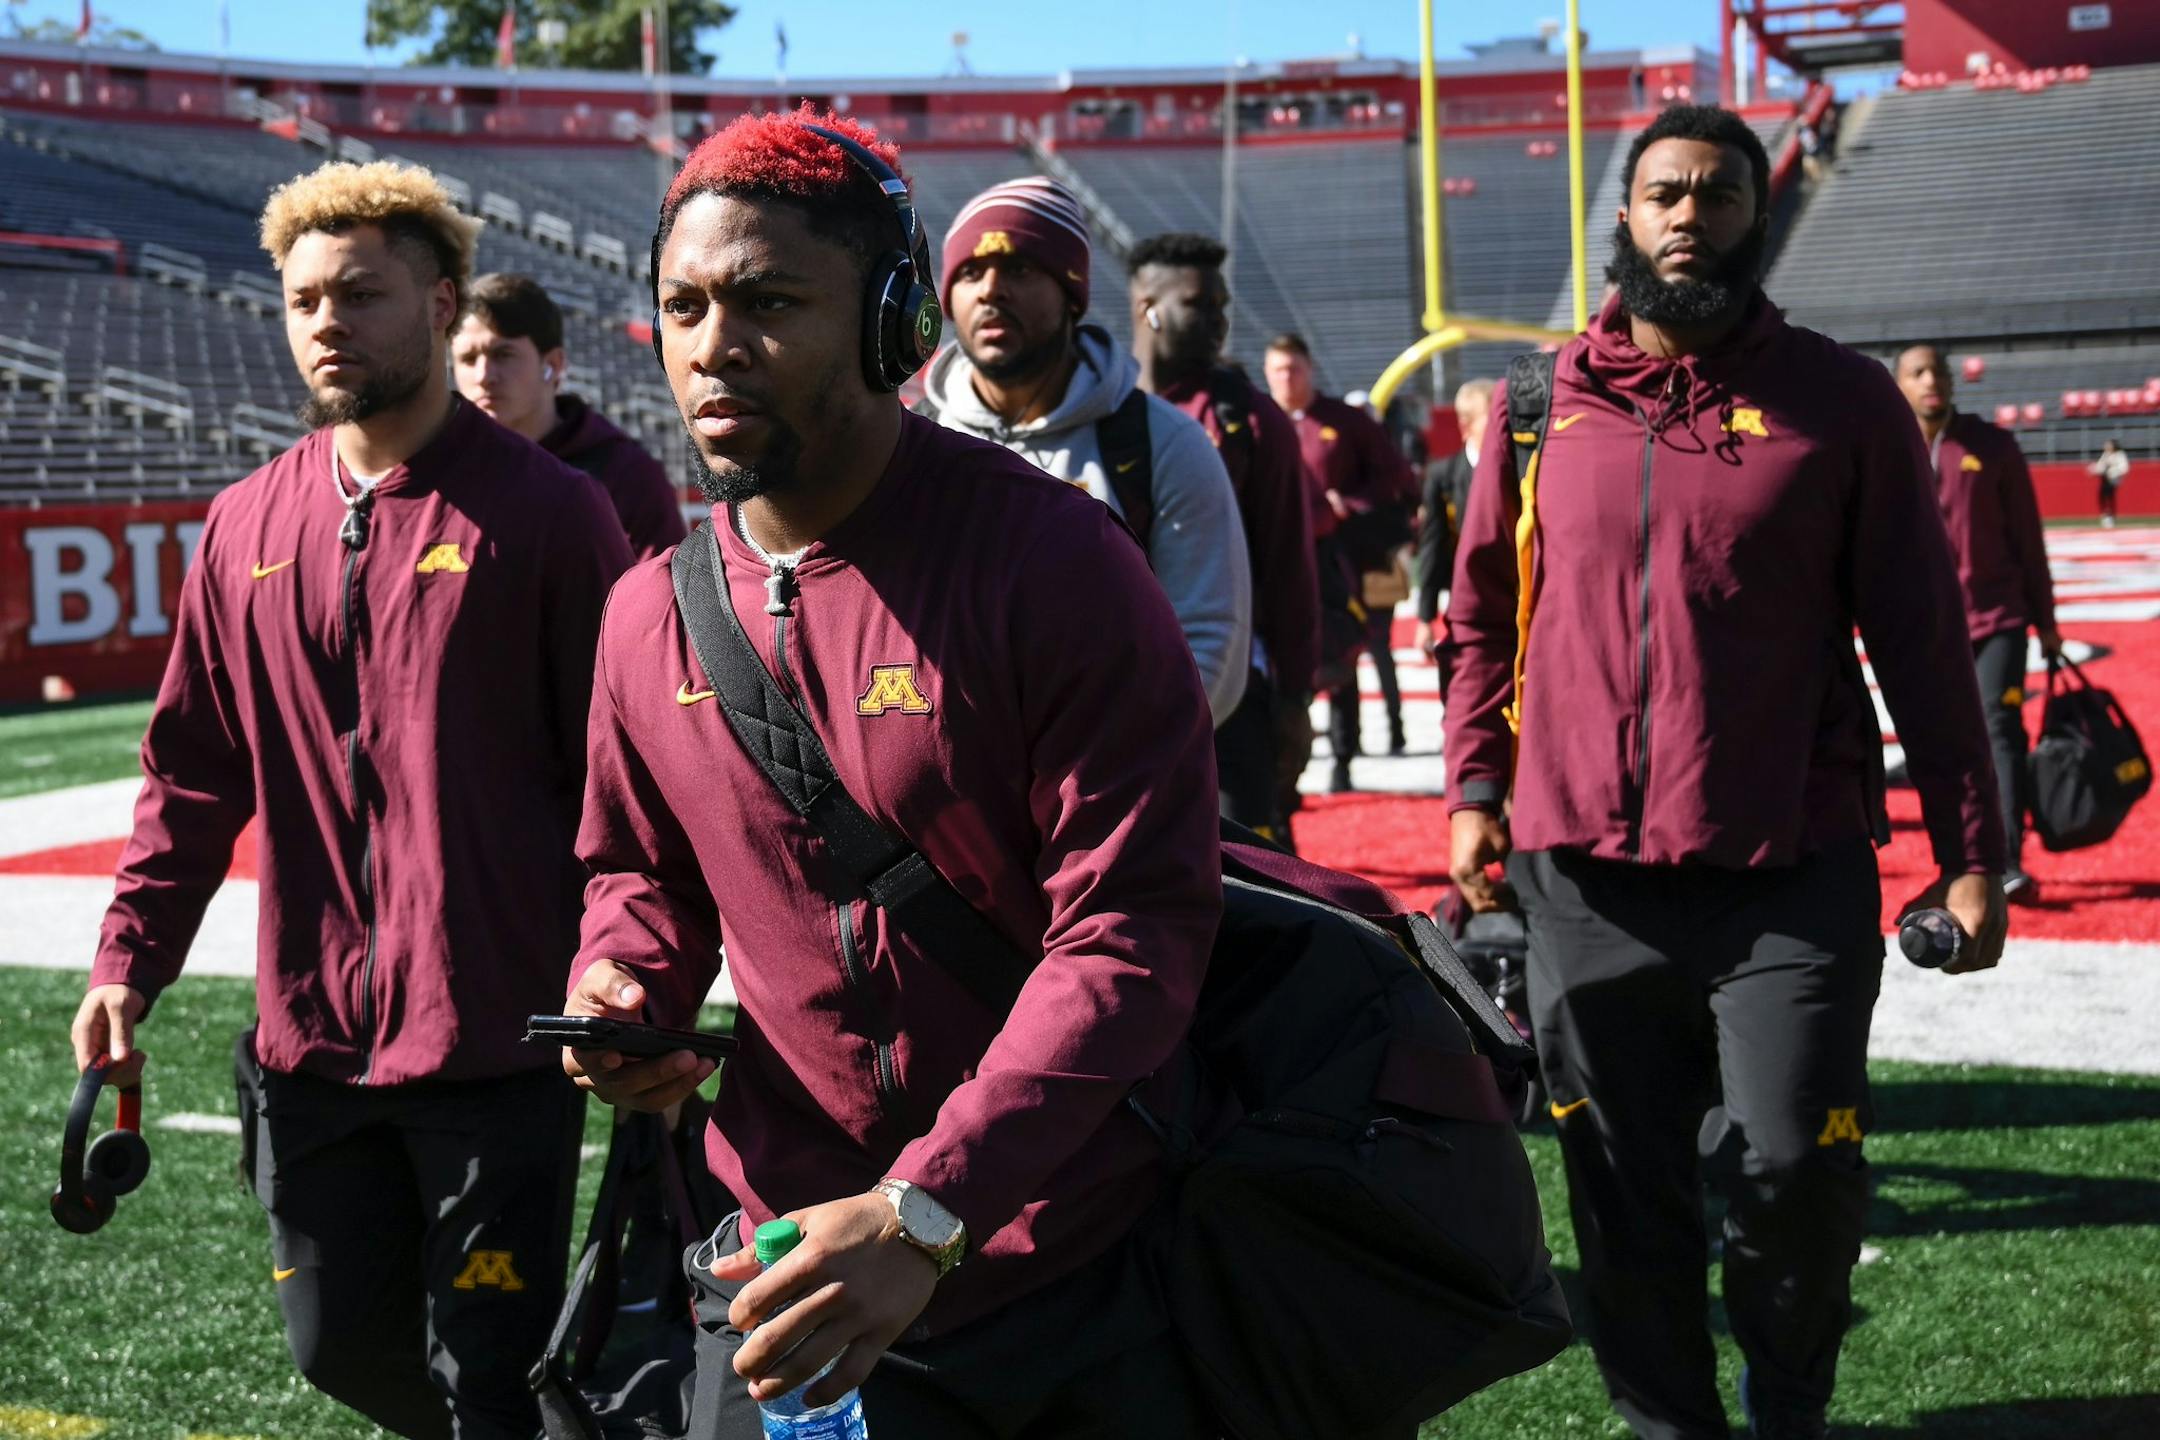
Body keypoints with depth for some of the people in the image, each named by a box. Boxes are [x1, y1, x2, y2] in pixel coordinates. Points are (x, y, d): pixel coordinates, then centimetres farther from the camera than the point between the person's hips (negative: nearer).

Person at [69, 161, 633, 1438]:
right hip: (311, 1037, 5)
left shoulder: (545, 510, -6)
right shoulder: (248, 527, 8)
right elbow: (197, 769, 13)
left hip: (496, 1039, -5)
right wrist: (131, 956, 7)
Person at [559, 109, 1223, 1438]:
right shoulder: (651, 616, 2)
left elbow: (1135, 928, -20)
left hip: (1085, 1281, -3)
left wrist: (922, 1215, -28)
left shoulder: (1054, 564, -16)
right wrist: (624, 984, -5)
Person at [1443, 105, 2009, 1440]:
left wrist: (1970, 851, -1)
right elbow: (1483, 616, 15)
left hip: (1792, 874, -2)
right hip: (1586, 875, 2)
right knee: (1625, 1199, 9)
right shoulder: (1543, 405, 7)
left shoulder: (1842, 400, 1)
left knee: (1798, 1169, -3)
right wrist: (1476, 787, 5)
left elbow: (1921, 636, 2)